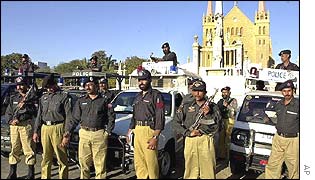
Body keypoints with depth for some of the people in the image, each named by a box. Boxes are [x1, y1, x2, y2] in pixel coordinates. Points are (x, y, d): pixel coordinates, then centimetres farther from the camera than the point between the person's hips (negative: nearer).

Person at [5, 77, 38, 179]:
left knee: (29, 149, -3)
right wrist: (11, 121, -2)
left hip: (26, 125, -4)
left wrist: (25, 106, -14)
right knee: (14, 149, 10)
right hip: (14, 126, 5)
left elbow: (36, 112, -5)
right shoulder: (13, 98, 16)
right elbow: (8, 113, 16)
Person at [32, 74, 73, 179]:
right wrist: (36, 131, 12)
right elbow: (39, 115, 18)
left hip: (58, 128, -5)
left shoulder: (64, 96, -1)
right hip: (45, 128, 5)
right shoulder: (43, 97, 17)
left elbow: (69, 115, -6)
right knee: (46, 157, 13)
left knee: (62, 157, 0)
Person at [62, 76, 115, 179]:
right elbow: (74, 118, 11)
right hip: (84, 134, 3)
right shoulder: (81, 101, 12)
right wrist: (67, 132, 1)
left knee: (100, 163, 1)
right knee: (83, 162, 8)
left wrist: (107, 132, -1)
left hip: (99, 134, -2)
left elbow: (111, 118, 6)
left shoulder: (104, 101, 4)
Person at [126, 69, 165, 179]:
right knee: (138, 162, 10)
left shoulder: (156, 95, -4)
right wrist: (129, 131, 20)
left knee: (151, 161, -6)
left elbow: (160, 117, -11)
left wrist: (155, 137, -17)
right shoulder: (138, 97, 21)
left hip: (149, 130, -7)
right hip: (137, 131, 7)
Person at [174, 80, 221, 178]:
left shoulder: (212, 107, 6)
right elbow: (177, 122, 6)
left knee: (208, 169, -1)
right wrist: (188, 133, -5)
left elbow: (216, 126, 2)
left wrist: (208, 114, -12)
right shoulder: (187, 107, 10)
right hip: (190, 141, 2)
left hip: (206, 141, -1)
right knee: (190, 169, 6)